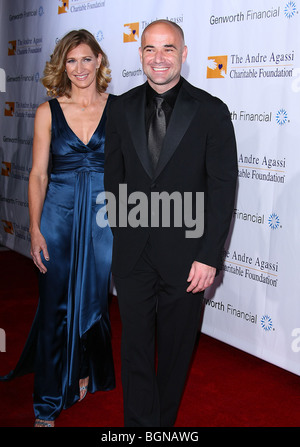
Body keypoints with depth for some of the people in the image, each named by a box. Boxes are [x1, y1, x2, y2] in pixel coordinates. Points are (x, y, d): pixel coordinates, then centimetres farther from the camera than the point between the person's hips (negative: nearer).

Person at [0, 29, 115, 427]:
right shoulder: (48, 112, 1)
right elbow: (37, 174, 2)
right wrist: (35, 230, -4)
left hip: (104, 216, 1)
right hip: (58, 215, -1)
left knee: (94, 301, 11)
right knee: (56, 307, 1)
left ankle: (86, 371, 39)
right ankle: (48, 405, 14)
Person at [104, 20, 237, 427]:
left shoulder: (211, 112, -6)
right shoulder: (122, 108, 4)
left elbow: (223, 188, -8)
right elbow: (113, 175, 10)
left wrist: (209, 257, -12)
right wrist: (120, 234, 6)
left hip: (185, 255, -2)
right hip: (132, 254, 2)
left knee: (176, 348, 14)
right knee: (135, 347, 8)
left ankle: (165, 421, 34)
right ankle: (139, 423, 23)